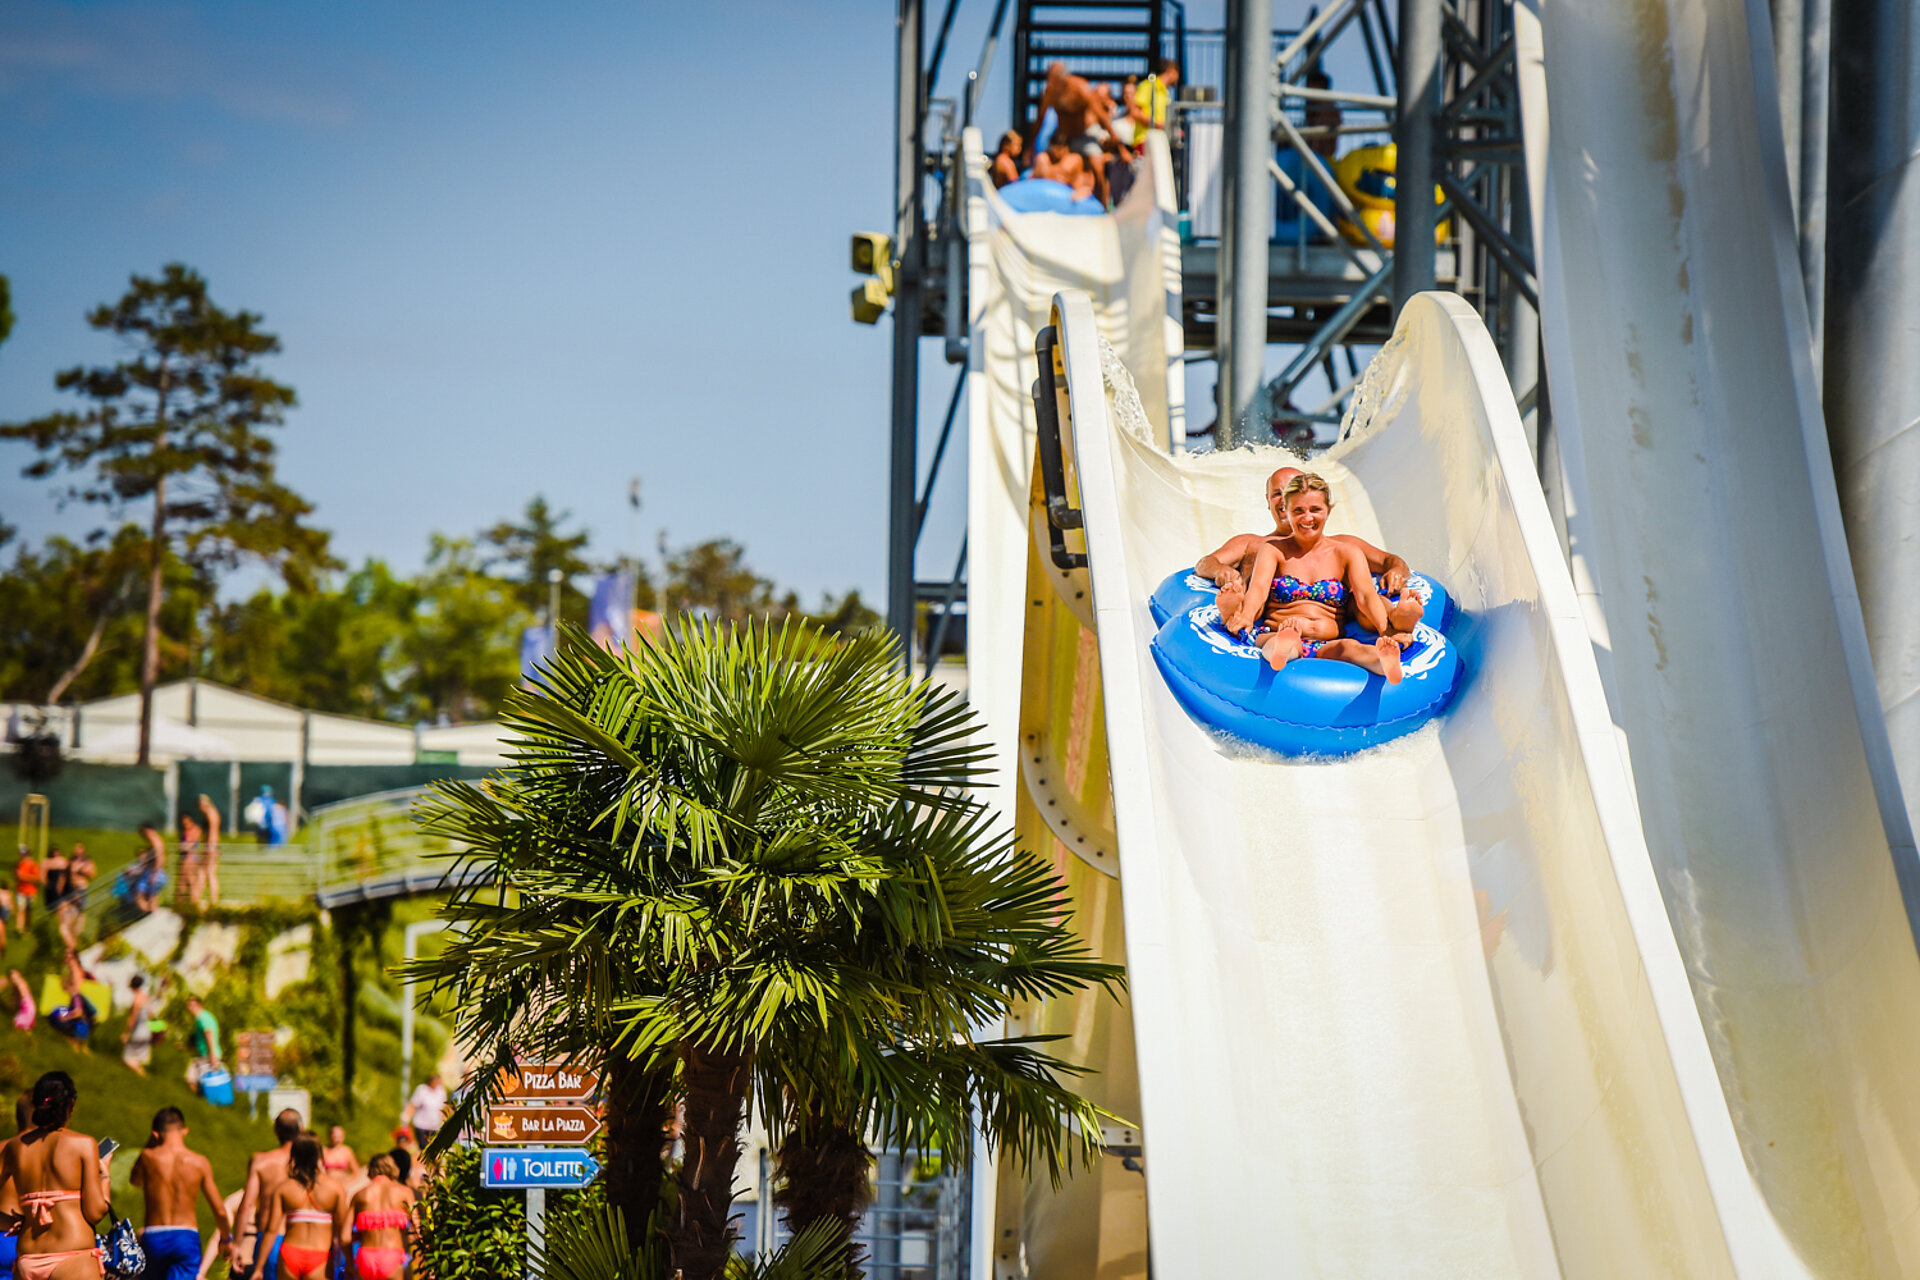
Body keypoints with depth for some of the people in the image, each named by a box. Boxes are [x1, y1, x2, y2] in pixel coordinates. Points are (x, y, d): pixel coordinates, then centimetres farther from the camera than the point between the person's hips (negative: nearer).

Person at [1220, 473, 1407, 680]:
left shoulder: (1347, 554, 17)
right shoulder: (1272, 550, 13)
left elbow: (1366, 596, 0)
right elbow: (1258, 587, -7)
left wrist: (1387, 632, -22)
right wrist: (1245, 617, -32)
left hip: (1327, 646, 1)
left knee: (1348, 647, -37)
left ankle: (1385, 663, -72)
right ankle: (1282, 649, -77)